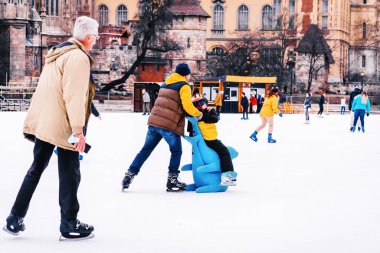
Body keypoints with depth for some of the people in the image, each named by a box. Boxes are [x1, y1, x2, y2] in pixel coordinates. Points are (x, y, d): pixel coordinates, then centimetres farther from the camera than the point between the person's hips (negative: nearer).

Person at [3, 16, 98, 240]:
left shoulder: (57, 53, 15)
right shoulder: (78, 58, -14)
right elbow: (75, 96, -21)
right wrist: (78, 129, -18)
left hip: (42, 122, 9)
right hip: (62, 126, -9)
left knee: (36, 169, 17)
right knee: (70, 174, 3)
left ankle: (15, 220, 18)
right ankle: (69, 225, 12)